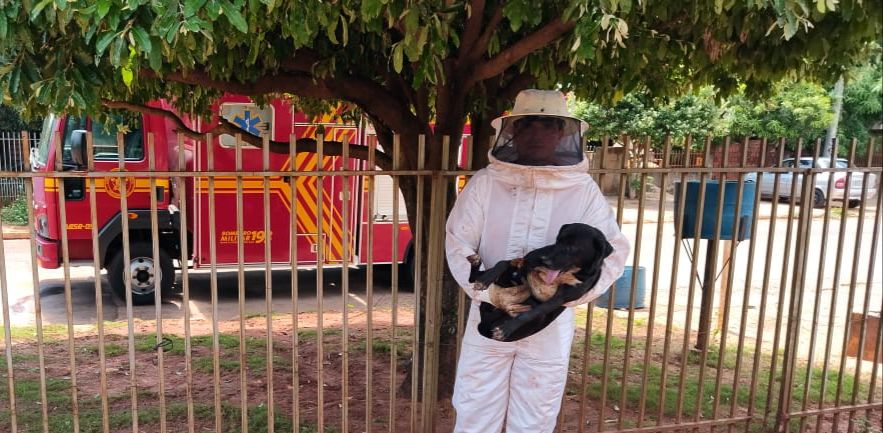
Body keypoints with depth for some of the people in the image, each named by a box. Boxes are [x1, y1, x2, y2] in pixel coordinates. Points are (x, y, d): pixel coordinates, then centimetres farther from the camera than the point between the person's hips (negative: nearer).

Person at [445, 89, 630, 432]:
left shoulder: (583, 190, -5)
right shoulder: (484, 183, -6)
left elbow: (613, 252, -4)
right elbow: (458, 244, -5)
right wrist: (489, 292, -19)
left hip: (551, 325, 0)